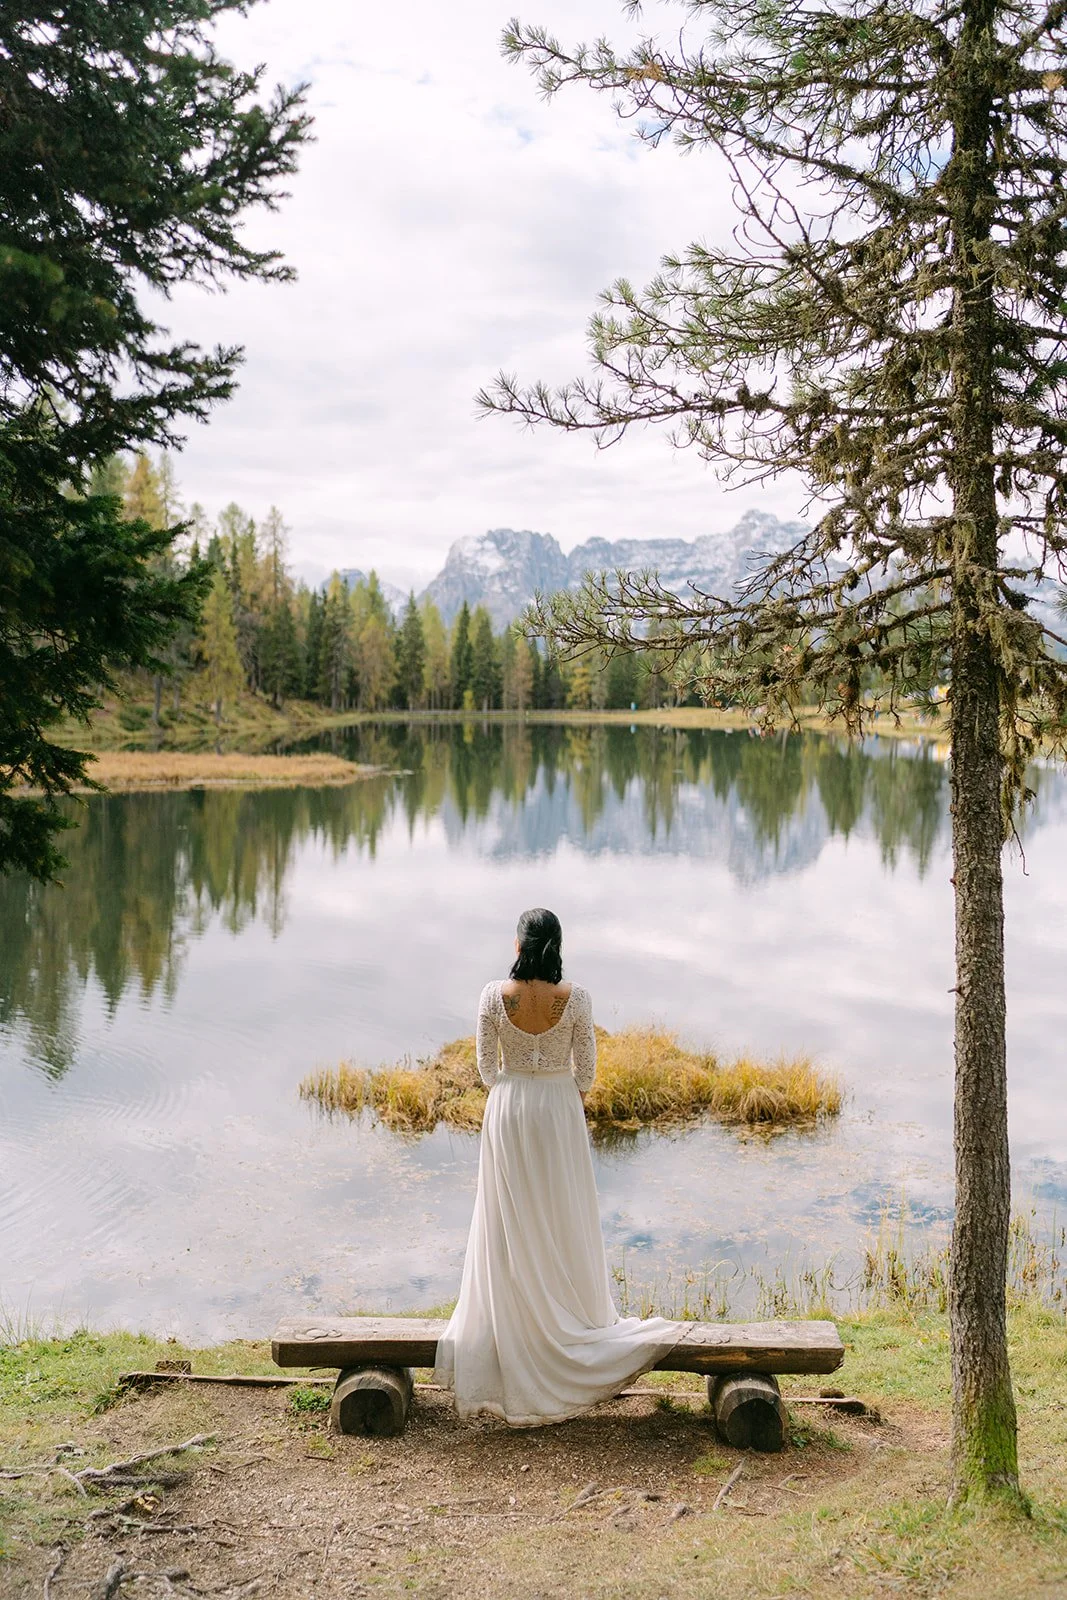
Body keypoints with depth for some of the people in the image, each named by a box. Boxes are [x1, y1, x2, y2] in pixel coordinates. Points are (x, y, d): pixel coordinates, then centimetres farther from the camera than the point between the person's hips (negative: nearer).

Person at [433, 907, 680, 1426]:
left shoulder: (494, 996, -12)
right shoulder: (575, 999, -12)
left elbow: (487, 1066, -3)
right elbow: (585, 1070, -4)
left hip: (507, 1111, 0)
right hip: (560, 1111, 0)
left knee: (510, 1223, 12)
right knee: (564, 1219, 13)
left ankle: (512, 1326, 21)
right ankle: (578, 1321, 23)